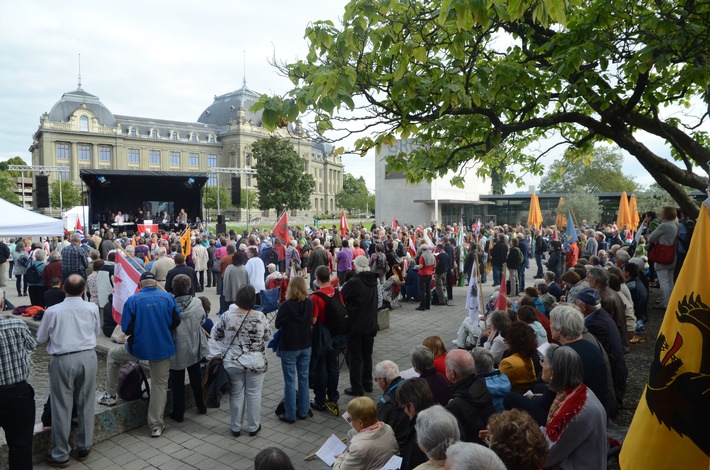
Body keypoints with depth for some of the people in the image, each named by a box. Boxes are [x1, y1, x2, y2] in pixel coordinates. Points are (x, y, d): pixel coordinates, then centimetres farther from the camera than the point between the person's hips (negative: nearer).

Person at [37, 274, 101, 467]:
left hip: (63, 360, -2)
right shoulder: (92, 308, -4)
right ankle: (84, 447, 29)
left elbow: (41, 338, 3)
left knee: (62, 407, 9)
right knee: (86, 404, 14)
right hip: (88, 357, 2)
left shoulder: (53, 311, -10)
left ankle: (61, 454, 20)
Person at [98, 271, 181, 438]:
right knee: (160, 385, 12)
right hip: (163, 348, 1)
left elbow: (126, 329, -9)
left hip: (138, 348, -1)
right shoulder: (168, 297, -5)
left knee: (113, 355, 29)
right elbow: (176, 322, -2)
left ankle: (110, 395, 33)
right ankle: (156, 426, 15)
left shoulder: (133, 300, -10)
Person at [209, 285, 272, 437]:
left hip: (232, 363, 1)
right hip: (256, 363, -1)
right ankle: (254, 427, 23)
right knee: (254, 394, 12)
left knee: (236, 394, 13)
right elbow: (268, 337, 1)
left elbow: (216, 334, 2)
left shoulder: (227, 316, -11)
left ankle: (235, 428, 25)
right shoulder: (261, 317, -12)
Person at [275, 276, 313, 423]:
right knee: (304, 379, 14)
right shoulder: (309, 304, -7)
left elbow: (277, 324, -6)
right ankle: (303, 411, 23)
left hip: (289, 348, -4)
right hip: (306, 346, 4)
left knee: (290, 381, 5)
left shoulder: (285, 306, -19)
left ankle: (290, 415, 12)